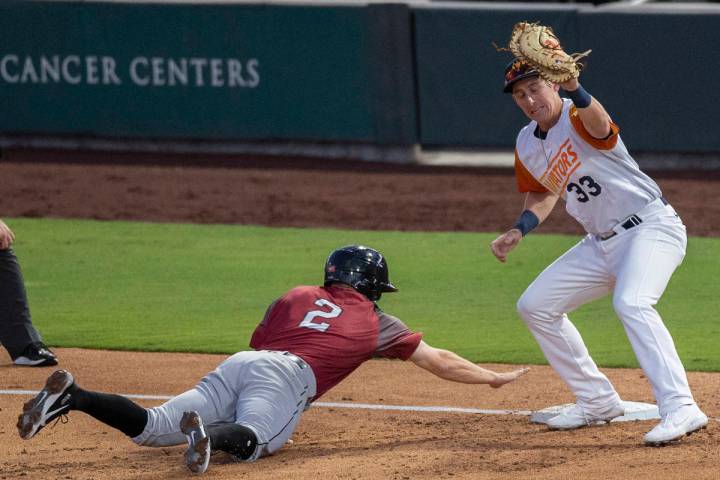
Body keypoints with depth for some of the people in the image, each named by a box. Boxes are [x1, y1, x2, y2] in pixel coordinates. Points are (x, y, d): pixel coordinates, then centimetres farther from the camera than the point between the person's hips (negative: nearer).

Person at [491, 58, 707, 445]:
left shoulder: (577, 120, -20)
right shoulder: (527, 145, 6)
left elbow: (599, 125, -46)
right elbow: (543, 193, 22)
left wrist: (575, 90, -67)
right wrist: (517, 232, 4)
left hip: (652, 227, -9)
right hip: (601, 243, 10)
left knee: (630, 302, -34)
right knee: (535, 306, 11)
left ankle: (680, 409, -40)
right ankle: (597, 401, 20)